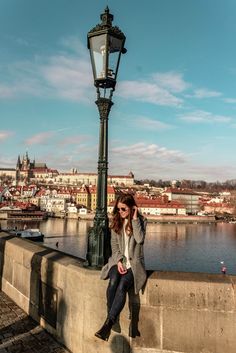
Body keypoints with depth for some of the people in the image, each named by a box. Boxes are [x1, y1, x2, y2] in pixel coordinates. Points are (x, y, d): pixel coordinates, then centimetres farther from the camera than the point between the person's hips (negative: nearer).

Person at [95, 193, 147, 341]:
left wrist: (135, 219, -16)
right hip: (118, 261, 3)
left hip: (134, 263, -2)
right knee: (113, 283, -28)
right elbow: (114, 244, 7)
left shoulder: (141, 220, -1)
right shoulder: (116, 221, 8)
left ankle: (108, 323, -28)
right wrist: (119, 261, -8)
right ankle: (113, 322, -18)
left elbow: (140, 239, -18)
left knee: (122, 286, -29)